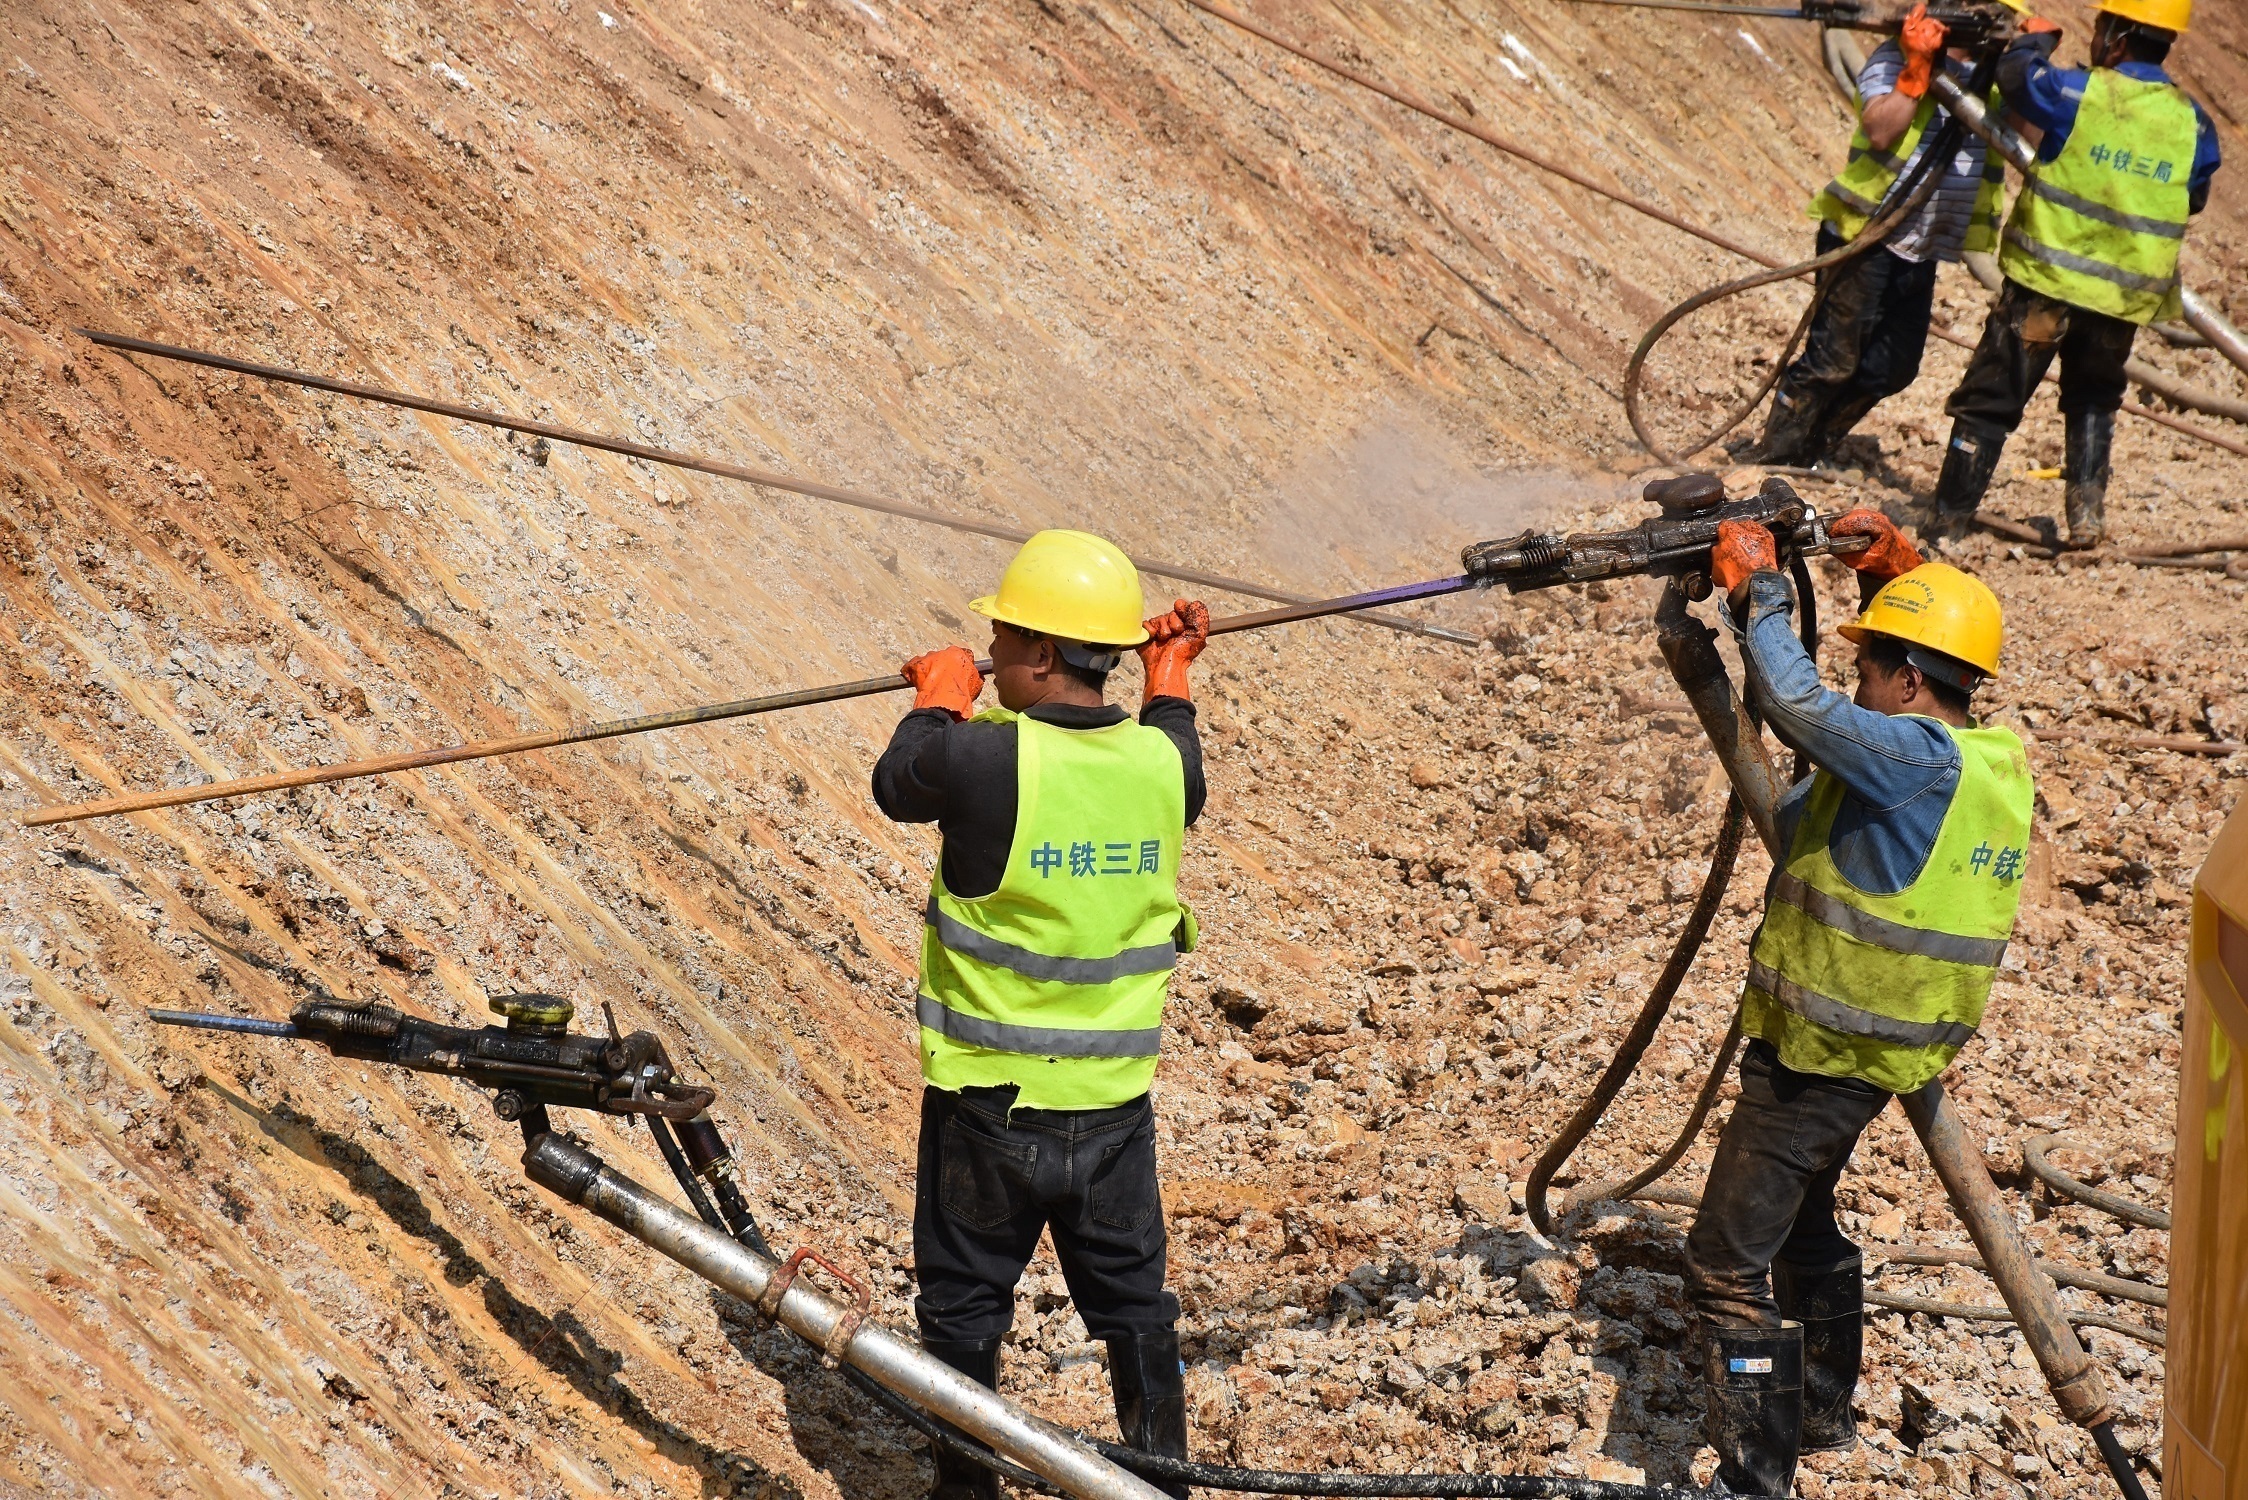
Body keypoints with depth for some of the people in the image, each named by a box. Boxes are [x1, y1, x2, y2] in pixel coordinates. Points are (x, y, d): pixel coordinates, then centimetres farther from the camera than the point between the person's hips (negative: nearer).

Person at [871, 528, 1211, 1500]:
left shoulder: (985, 757, -22)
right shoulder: (1159, 762, -8)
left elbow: (896, 784, -1)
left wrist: (940, 699, 17)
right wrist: (1170, 681, 32)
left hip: (989, 1102, -3)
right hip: (1114, 1104, 4)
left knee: (964, 1310, 13)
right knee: (1133, 1307, 17)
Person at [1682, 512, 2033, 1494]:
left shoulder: (1921, 760, -24)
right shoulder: (1998, 756, 4)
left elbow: (1798, 705, -34)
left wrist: (1758, 589, -21)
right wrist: (1892, 576, 7)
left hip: (1819, 1061, -10)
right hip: (1877, 1053, 10)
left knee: (1729, 1263, -5)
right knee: (1802, 1218, 30)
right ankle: (1824, 1412, 45)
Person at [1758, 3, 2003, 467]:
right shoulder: (1896, 58, -10)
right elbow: (1879, 131, -23)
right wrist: (1917, 69, -26)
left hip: (1919, 251, 7)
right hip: (1863, 237, -7)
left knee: (1892, 369, 11)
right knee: (1832, 361, -5)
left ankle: (1810, 451, 25)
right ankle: (1775, 459, 6)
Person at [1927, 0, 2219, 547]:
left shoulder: (2078, 93, -14)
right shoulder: (2193, 125, -2)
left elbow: (2015, 75, 3)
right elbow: (2193, 201, 12)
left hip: (2046, 281, -4)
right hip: (2124, 297, 4)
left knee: (1989, 401, 5)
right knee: (2093, 401, 26)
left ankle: (1946, 524, 6)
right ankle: (2087, 512, 15)